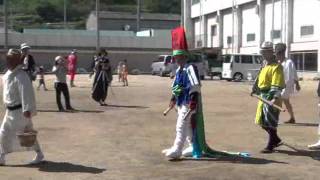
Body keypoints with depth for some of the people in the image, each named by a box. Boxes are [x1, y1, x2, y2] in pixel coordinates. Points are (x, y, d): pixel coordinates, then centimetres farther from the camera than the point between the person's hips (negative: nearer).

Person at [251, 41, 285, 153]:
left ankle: (270, 146, 6)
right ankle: (276, 140, 30)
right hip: (263, 97, 10)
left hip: (271, 98, -10)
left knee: (270, 123, -4)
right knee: (262, 121, 14)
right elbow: (260, 80, 27)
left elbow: (277, 84, -23)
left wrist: (276, 97, -31)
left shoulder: (276, 67, -13)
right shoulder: (265, 66, 16)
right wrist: (256, 90, 24)